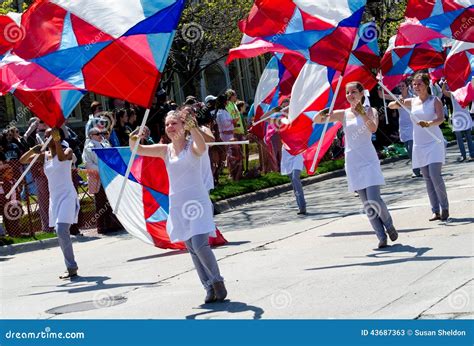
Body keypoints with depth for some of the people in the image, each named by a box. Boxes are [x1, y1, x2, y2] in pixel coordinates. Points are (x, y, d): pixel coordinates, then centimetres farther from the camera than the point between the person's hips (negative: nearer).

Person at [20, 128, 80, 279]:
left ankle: (72, 267, -14)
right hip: (54, 198, 7)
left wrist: (57, 140, -35)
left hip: (67, 196, -7)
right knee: (60, 232, 7)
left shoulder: (67, 151, -5)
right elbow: (22, 161, 8)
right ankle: (71, 268, 14)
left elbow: (62, 157, -29)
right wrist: (32, 150, -9)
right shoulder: (44, 156, 11)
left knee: (61, 230, -21)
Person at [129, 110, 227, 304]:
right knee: (191, 249, 8)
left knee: (200, 245, -18)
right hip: (177, 204, 6)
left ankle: (217, 281, 1)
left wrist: (192, 127, -47)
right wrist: (134, 139, -20)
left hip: (197, 201, -5)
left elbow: (202, 147, -30)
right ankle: (210, 287, 17)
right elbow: (137, 150, 3)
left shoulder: (192, 146, -6)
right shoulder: (165, 150, 7)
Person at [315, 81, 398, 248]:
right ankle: (382, 237, 7)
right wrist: (322, 114, -17)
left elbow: (373, 128, -18)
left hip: (368, 160, -3)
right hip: (353, 162, 3)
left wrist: (362, 113, -29)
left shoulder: (369, 111, 2)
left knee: (374, 200, -14)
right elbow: (316, 120, 4)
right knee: (367, 203, 2)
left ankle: (389, 225, 12)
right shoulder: (343, 114, 8)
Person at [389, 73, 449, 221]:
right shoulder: (412, 102, 8)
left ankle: (445, 208, -3)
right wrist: (398, 103, -13)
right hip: (419, 145, 5)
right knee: (427, 179, 5)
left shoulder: (435, 100, -5)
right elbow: (390, 106, 10)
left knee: (435, 176, -16)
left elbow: (441, 119, -19)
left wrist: (428, 123, -39)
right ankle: (435, 211, 9)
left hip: (434, 143, -5)